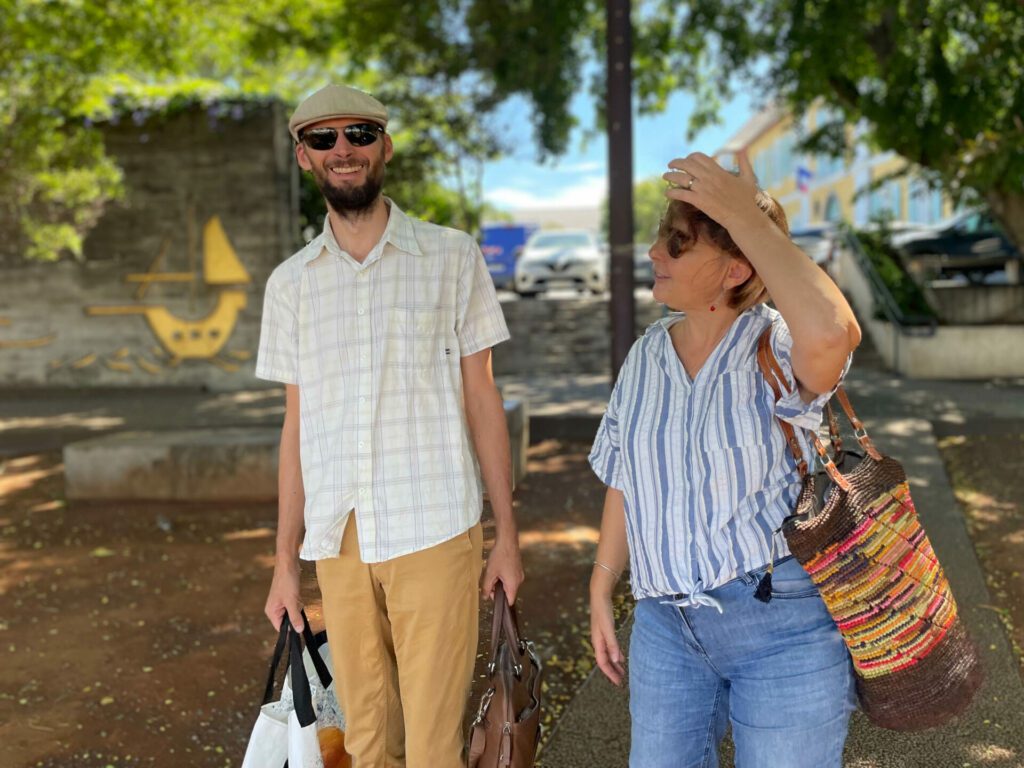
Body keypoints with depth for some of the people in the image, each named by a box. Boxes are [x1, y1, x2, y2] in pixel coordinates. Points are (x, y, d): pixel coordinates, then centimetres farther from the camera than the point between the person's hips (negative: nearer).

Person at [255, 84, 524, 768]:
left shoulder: (452, 256, 4)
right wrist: (286, 560, 10)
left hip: (434, 531, -2)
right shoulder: (291, 283, 10)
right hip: (338, 541, 3)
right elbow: (297, 427, 12)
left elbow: (481, 397, 4)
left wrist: (507, 532, 0)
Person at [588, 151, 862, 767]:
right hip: (666, 623, 5)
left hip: (786, 625, -5)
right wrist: (601, 594, 14)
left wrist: (746, 215, -30)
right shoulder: (647, 354, 4)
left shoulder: (774, 349, -13)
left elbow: (832, 333, -40)